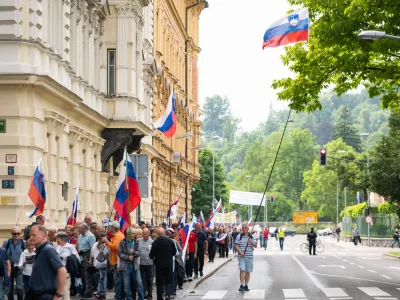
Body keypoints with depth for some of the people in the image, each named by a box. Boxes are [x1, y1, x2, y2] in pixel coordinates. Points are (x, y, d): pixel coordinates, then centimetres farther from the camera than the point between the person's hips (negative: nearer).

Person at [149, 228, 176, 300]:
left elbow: (151, 255, -11)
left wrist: (153, 257, 12)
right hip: (169, 264, 1)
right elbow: (174, 252, 4)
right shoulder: (170, 241, -5)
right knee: (168, 281, 9)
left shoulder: (155, 243, -12)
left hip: (159, 265, -1)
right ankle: (168, 294, -11)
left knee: (159, 282, 9)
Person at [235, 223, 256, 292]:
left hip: (249, 256, 2)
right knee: (242, 270, -15)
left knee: (248, 271, 7)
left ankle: (246, 286, 18)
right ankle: (242, 285, -17)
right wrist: (240, 252, -18)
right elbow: (237, 246, -1)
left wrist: (251, 242, -18)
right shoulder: (239, 236, 3)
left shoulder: (251, 237, 7)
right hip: (241, 256, -2)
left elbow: (255, 246, 3)